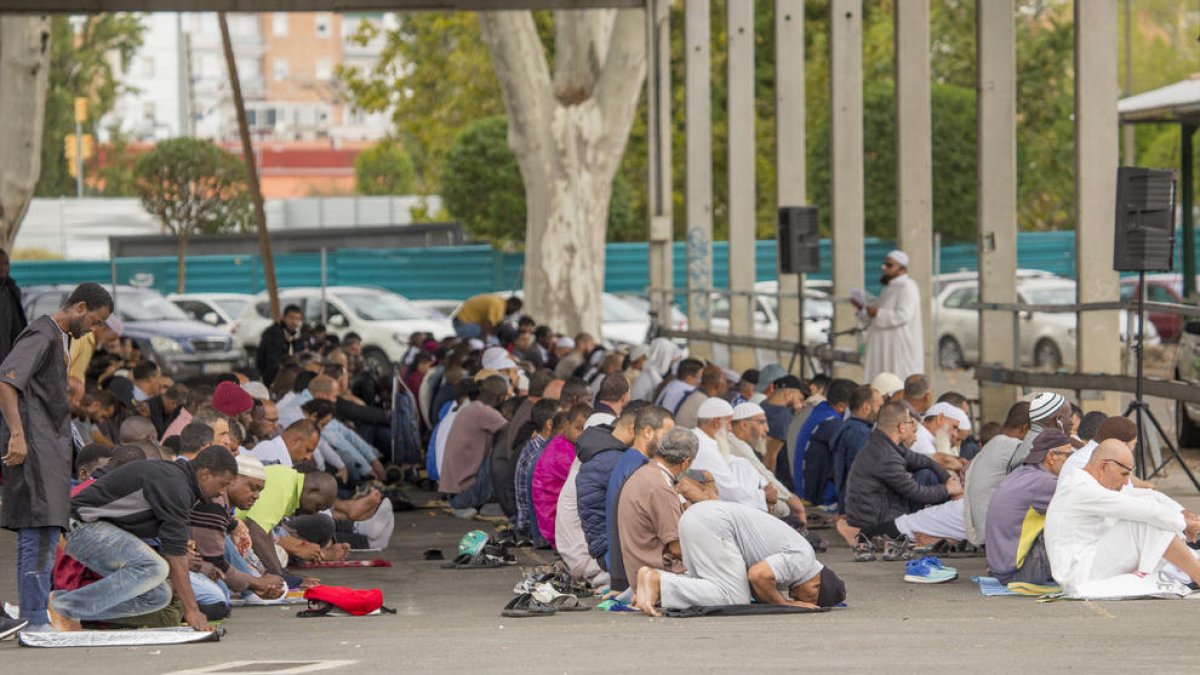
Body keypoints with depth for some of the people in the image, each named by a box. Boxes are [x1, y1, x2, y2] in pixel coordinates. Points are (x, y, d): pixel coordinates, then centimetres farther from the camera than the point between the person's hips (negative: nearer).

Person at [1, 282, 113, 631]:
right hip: (34, 447, -10)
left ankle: (32, 619, 11)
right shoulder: (40, 336, -11)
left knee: (35, 537, 9)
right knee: (41, 535, -15)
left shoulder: (62, 338, 21)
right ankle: (35, 620, -18)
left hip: (49, 449, 10)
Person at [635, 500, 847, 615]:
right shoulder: (802, 561, -11)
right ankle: (656, 581, -19)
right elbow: (758, 575, -24)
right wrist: (784, 603, -7)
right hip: (712, 525, -10)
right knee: (734, 597, -14)